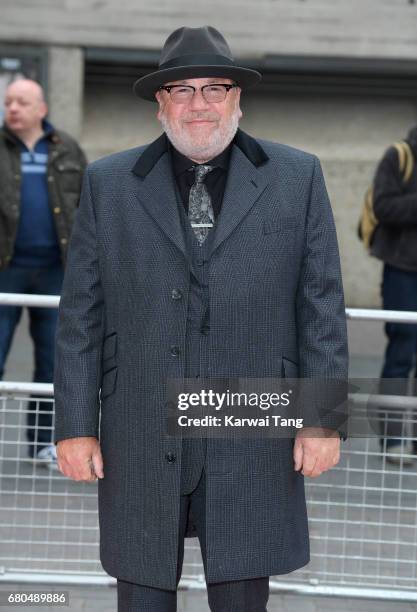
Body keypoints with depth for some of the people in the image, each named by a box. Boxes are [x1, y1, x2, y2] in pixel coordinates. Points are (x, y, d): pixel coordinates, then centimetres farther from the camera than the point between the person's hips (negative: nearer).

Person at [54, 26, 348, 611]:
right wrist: (76, 426, 0)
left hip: (252, 441, 0)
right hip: (142, 439, 1)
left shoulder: (297, 178, 4)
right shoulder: (109, 184, 6)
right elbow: (82, 314, 5)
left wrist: (324, 418, -2)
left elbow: (322, 304, 3)